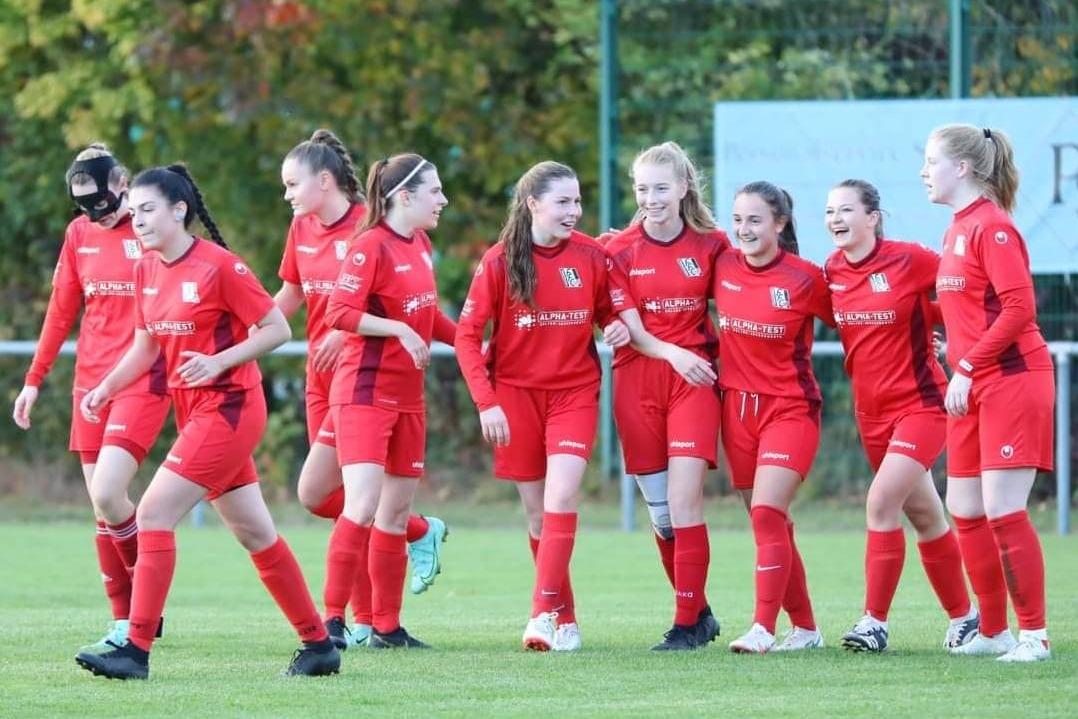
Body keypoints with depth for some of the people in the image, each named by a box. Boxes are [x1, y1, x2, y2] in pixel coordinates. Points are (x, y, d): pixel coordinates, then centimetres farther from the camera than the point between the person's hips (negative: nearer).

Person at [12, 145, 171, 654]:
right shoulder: (79, 234, 8)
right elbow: (62, 309, 17)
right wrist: (34, 379, 17)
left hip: (143, 380, -6)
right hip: (90, 381, 6)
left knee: (106, 496, -17)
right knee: (101, 505, 4)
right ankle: (124, 623, 12)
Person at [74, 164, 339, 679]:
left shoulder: (219, 266, -15)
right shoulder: (147, 271, 8)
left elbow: (277, 329, -12)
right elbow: (145, 346, 18)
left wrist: (218, 362, -21)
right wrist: (105, 389, 4)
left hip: (228, 409, -8)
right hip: (194, 413, 8)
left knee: (154, 514, -15)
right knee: (256, 534, 12)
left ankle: (136, 651, -14)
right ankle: (318, 645, 20)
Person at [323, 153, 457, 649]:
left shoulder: (420, 245, 12)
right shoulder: (372, 246, -13)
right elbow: (339, 314, -19)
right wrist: (399, 329, -23)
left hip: (407, 395, 9)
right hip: (365, 390, -9)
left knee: (397, 511, 10)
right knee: (363, 506, -17)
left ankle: (386, 626, 15)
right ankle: (331, 619, -13)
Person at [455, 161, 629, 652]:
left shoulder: (590, 256, -2)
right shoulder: (499, 262, -7)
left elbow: (605, 313, 14)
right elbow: (467, 334, -5)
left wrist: (617, 328, -10)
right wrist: (485, 402, -12)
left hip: (575, 390, 0)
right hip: (517, 394, 0)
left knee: (561, 497, -17)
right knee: (537, 510, 4)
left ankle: (545, 613, -18)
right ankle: (566, 618, 15)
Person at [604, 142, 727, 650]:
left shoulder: (711, 245, 2)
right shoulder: (619, 251, 2)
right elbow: (631, 329, -3)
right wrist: (672, 354, -20)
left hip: (695, 379, -2)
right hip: (637, 381, 2)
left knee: (684, 500, -13)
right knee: (659, 511, 6)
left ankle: (688, 623, -8)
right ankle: (698, 610, 22)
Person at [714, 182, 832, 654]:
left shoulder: (806, 279, -9)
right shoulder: (722, 268, 2)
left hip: (789, 408, -5)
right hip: (737, 408, 5)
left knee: (767, 514, -18)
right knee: (770, 524, 9)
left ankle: (762, 629, -20)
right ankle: (805, 628, 18)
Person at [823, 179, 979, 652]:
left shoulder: (909, 260, -15)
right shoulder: (832, 271, 2)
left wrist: (923, 326, -9)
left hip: (920, 402, -6)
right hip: (871, 410, 6)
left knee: (881, 502, -18)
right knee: (923, 514, 13)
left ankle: (875, 621, -14)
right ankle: (963, 616, 25)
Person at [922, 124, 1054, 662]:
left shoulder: (992, 226, -12)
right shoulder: (956, 231, 15)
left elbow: (1019, 308, -19)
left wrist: (967, 367, -19)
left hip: (1011, 378, -9)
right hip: (971, 388, 9)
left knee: (1002, 509, -12)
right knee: (965, 511, 8)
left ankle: (1034, 634, -6)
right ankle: (994, 631, 17)